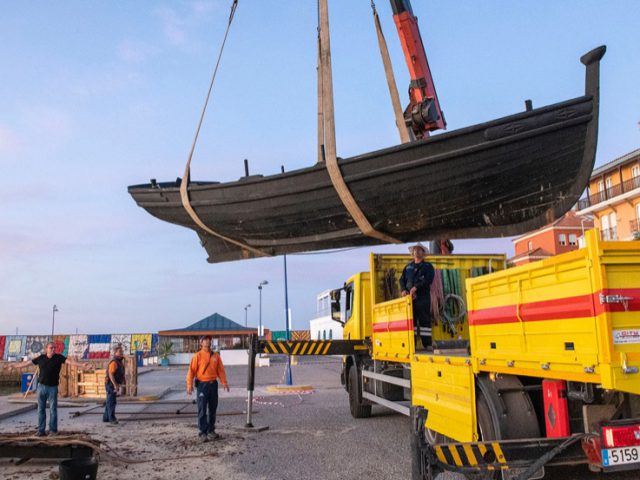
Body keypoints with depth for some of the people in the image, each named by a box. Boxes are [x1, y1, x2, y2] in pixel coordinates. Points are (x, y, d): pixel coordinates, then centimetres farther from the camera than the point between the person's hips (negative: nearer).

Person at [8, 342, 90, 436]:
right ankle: (41, 430, 12)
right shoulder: (41, 358, 3)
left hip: (53, 387, -2)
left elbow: (70, 361, -16)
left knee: (53, 409, 0)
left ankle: (53, 430, 6)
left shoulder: (59, 357, -4)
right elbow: (27, 362, 14)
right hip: (41, 386, 2)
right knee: (41, 409, 6)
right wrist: (14, 366, 20)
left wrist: (82, 365, -30)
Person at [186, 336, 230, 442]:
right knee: (202, 409, -4)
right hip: (202, 385, -5)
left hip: (213, 384, 5)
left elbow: (220, 370, 10)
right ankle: (203, 433, 1)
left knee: (213, 409, 12)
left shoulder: (216, 356, 8)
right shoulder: (198, 356, -4)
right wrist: (189, 385, -15)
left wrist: (224, 382, 0)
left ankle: (211, 430, 24)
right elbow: (191, 371, -7)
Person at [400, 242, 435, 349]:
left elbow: (428, 280, -7)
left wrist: (416, 287, -17)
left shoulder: (428, 266, 10)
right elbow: (402, 280, 15)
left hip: (423, 298, -4)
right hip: (409, 298, 4)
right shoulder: (408, 267, 22)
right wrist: (403, 290, -5)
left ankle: (427, 344, -5)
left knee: (424, 320, -6)